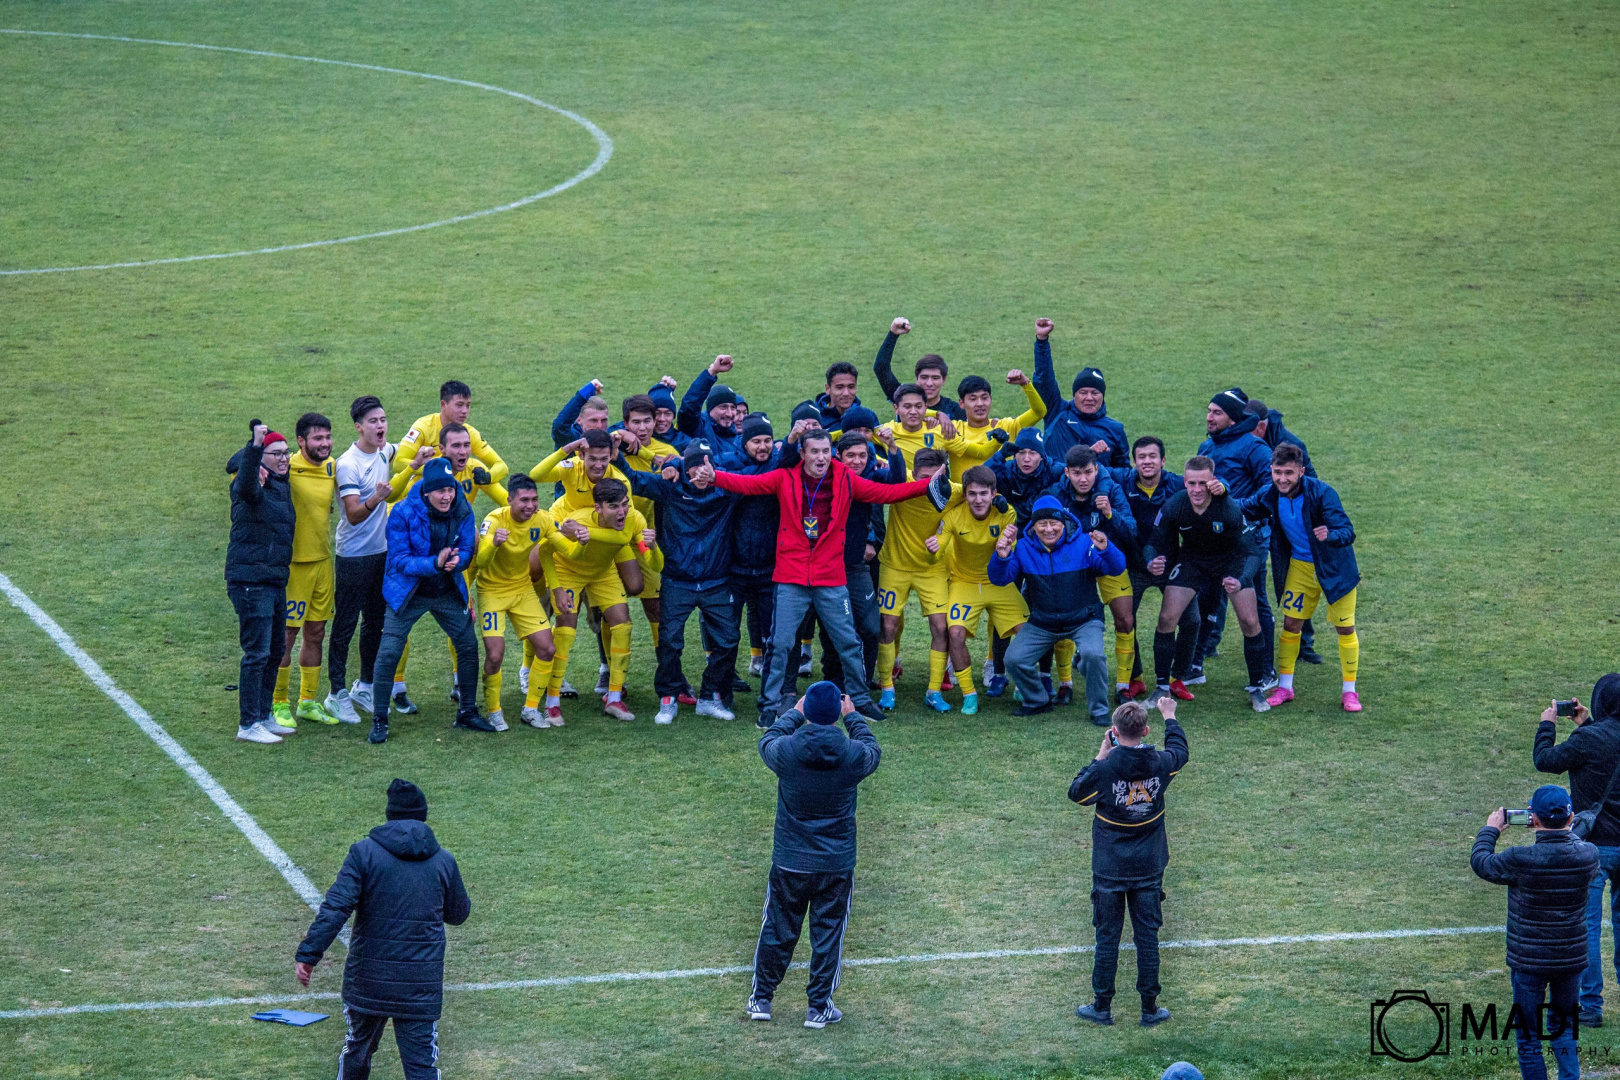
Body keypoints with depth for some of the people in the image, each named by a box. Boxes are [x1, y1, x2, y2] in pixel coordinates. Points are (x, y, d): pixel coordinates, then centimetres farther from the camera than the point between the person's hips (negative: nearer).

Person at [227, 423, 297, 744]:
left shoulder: (280, 485, 14)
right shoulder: (256, 485, -13)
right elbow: (245, 486, -36)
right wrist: (255, 445, -48)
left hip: (275, 581, 9)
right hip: (250, 581, -9)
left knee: (275, 650, 16)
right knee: (257, 653, -8)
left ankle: (263, 717, 27)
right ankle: (248, 724, -3)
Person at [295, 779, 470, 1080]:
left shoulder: (364, 853, -5)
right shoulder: (443, 862, 3)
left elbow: (334, 908, -16)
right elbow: (458, 914, 17)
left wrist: (308, 953, -17)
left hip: (367, 981, 0)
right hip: (422, 985, 0)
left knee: (356, 1050, 21)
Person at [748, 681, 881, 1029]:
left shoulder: (786, 752, -15)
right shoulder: (853, 755, -14)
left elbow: (767, 741, 11)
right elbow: (873, 751, 12)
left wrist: (795, 712, 24)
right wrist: (853, 717, 26)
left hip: (789, 863, 0)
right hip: (837, 866, 0)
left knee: (777, 931, 14)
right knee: (828, 935, 10)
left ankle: (761, 1000, 24)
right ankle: (819, 1008, 16)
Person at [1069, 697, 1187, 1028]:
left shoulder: (1105, 768, -19)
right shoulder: (1160, 764, -10)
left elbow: (1076, 793, 0)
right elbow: (1180, 751, 15)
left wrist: (1100, 757, 6)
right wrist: (1169, 717, 31)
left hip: (1109, 870, -2)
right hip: (1148, 869, 2)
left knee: (1107, 937, 8)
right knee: (1147, 937, 9)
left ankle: (1102, 1006, 16)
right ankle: (1150, 1009, 16)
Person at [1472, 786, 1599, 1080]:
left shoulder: (1520, 860, -22)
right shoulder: (1587, 855, -12)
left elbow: (1480, 862, -2)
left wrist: (1491, 830, 14)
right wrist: (1564, 829, 19)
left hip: (1529, 962, -4)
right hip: (1572, 958, 4)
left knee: (1528, 1037, 8)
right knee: (1563, 1029, 21)